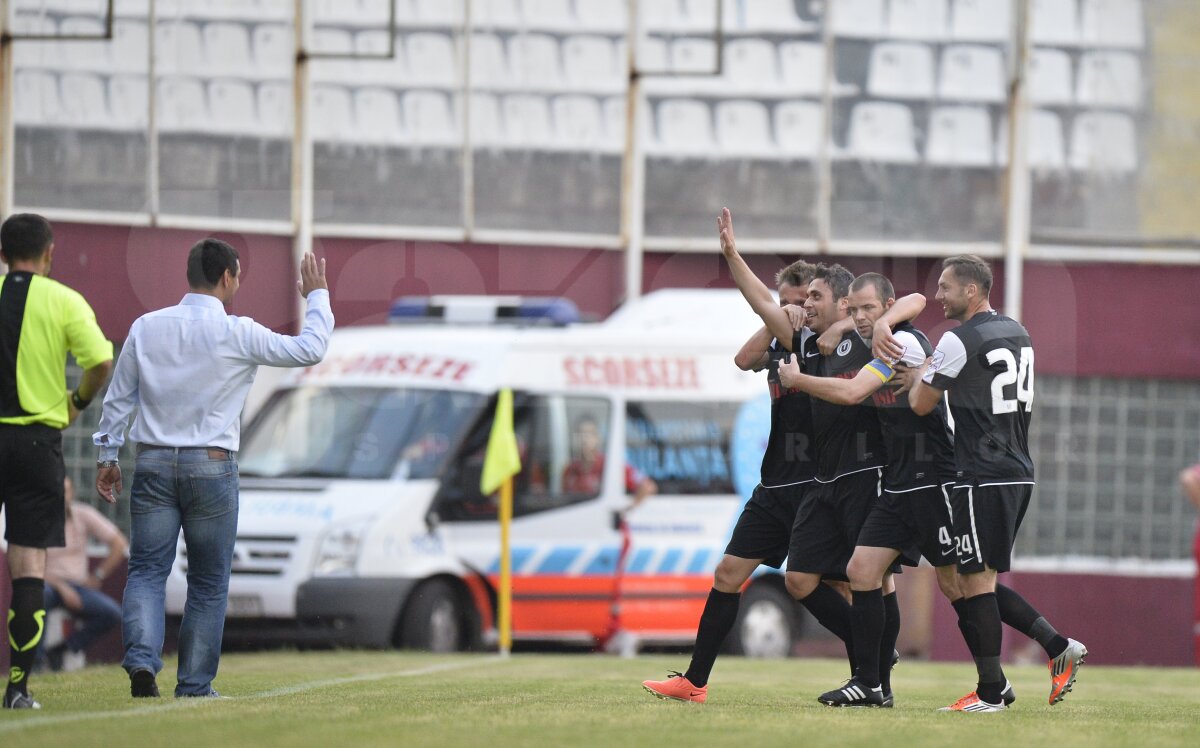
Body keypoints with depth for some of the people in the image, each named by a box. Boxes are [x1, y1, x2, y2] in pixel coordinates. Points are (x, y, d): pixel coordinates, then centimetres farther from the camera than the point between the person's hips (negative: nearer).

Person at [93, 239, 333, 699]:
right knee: (208, 582, 8)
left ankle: (142, 657, -20)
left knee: (146, 570, 3)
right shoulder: (237, 334, -7)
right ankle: (194, 683, 9)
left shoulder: (146, 328, 3)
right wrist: (317, 296, 15)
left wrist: (108, 456, 17)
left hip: (153, 464, 2)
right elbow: (309, 350, 0)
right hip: (211, 466, -2)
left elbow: (118, 398, 8)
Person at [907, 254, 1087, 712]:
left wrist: (922, 372, 17)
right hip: (1019, 471, 9)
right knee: (981, 580, 15)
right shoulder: (1018, 334, 16)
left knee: (975, 580, -5)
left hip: (983, 477, -9)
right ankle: (1059, 648, 8)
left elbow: (921, 404, -4)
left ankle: (990, 692, -4)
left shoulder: (960, 341, -12)